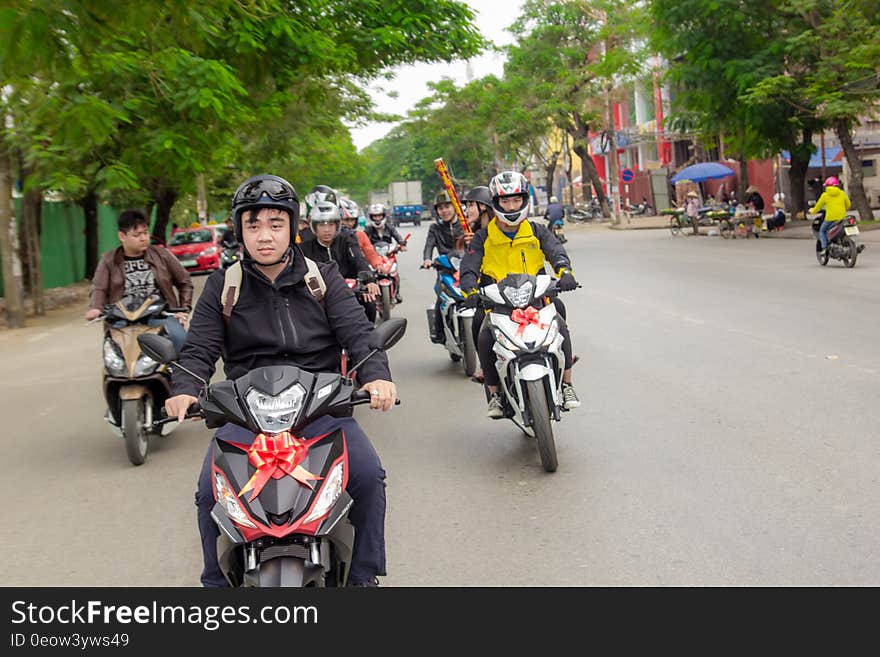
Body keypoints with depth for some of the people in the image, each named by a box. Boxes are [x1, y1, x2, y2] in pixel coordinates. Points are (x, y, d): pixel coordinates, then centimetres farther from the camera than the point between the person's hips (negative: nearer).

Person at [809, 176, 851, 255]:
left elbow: (818, 206, 12)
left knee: (822, 231, 15)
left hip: (830, 218, -3)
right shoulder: (842, 193, 9)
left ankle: (824, 248, -1)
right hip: (842, 217, 3)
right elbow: (848, 205, 19)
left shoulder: (825, 195, 1)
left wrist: (812, 211, 32)